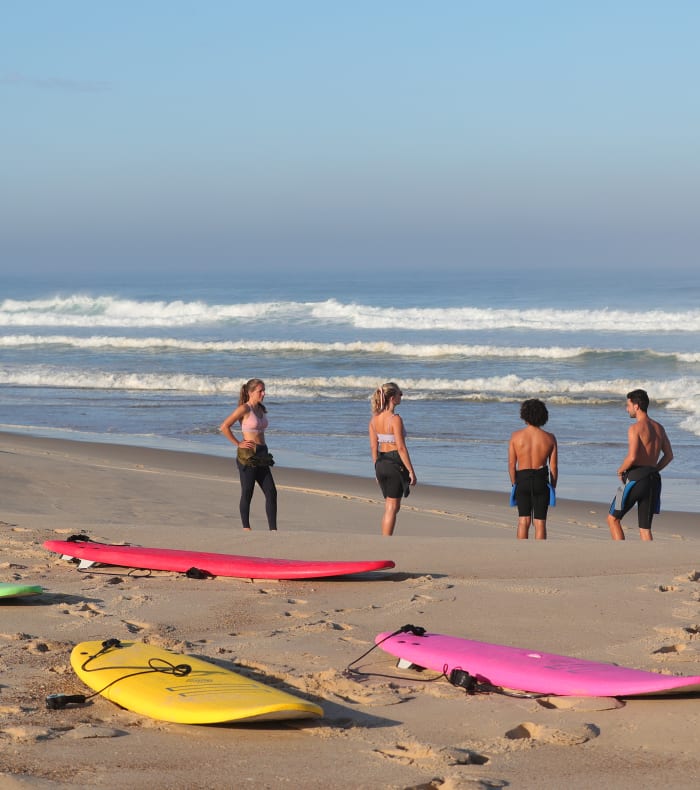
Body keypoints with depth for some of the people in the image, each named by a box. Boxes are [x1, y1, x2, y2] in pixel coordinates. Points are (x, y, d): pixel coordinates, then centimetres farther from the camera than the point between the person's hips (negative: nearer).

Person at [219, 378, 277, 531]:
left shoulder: (261, 409, 14)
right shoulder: (244, 409, -9)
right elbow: (224, 427, -14)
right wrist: (238, 444, -11)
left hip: (262, 455, 8)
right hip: (248, 456, -8)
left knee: (271, 492, 1)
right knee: (247, 493, -1)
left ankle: (273, 530, 1)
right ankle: (246, 528, 7)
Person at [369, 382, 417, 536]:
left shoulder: (374, 418, 5)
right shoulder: (395, 419, -17)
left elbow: (373, 446, 9)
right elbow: (401, 448, -18)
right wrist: (411, 471, -13)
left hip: (381, 464, 7)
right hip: (395, 464, -7)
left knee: (391, 506, 19)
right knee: (391, 508, 0)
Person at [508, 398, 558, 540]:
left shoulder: (516, 436, -6)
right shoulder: (550, 438, -6)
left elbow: (511, 464, -3)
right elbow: (554, 466, -3)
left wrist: (514, 484, 9)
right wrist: (553, 486, 9)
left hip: (522, 480, 1)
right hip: (541, 480, -1)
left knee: (524, 520, 11)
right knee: (540, 522, 5)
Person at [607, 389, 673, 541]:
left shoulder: (635, 428, -11)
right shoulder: (659, 428, 12)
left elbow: (632, 457, -21)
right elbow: (669, 456, 16)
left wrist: (620, 471, -4)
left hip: (635, 478, -7)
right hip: (653, 480, 7)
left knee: (613, 519, 8)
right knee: (645, 529, 9)